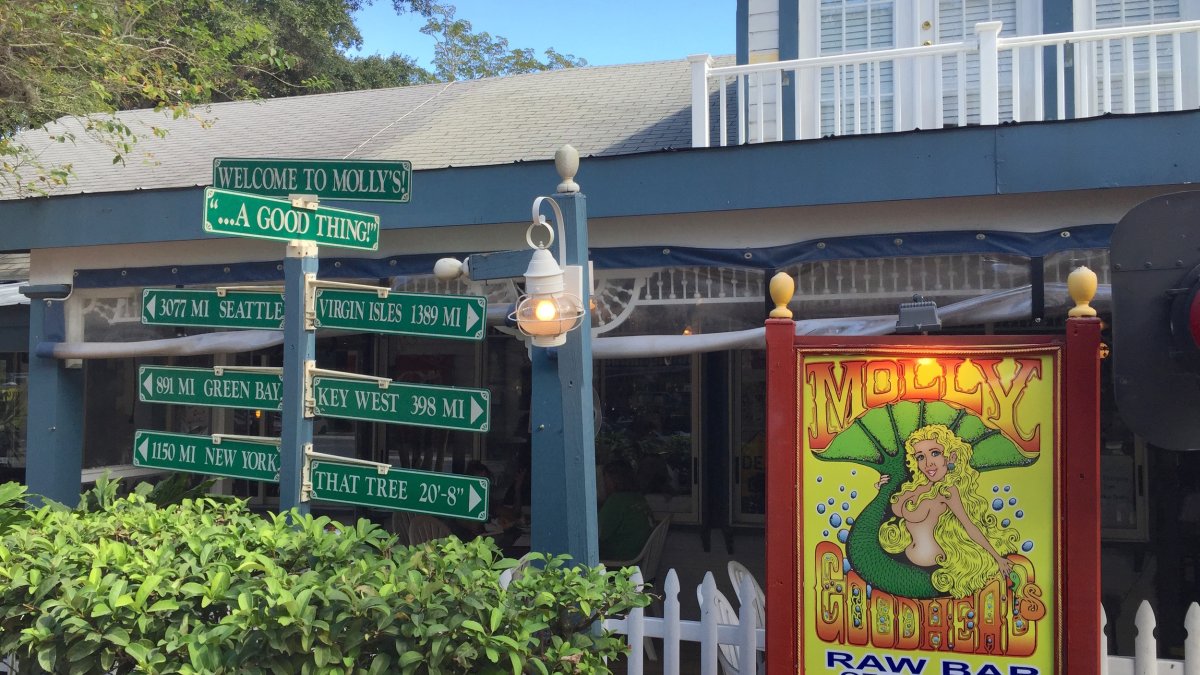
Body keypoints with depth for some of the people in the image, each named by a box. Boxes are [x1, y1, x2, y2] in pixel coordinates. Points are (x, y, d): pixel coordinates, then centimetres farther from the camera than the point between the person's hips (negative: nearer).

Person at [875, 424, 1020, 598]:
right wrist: (883, 491, 6)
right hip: (904, 556, 7)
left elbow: (969, 526, -11)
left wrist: (997, 557, -9)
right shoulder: (917, 486, 6)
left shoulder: (946, 490, -14)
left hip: (927, 566, -7)